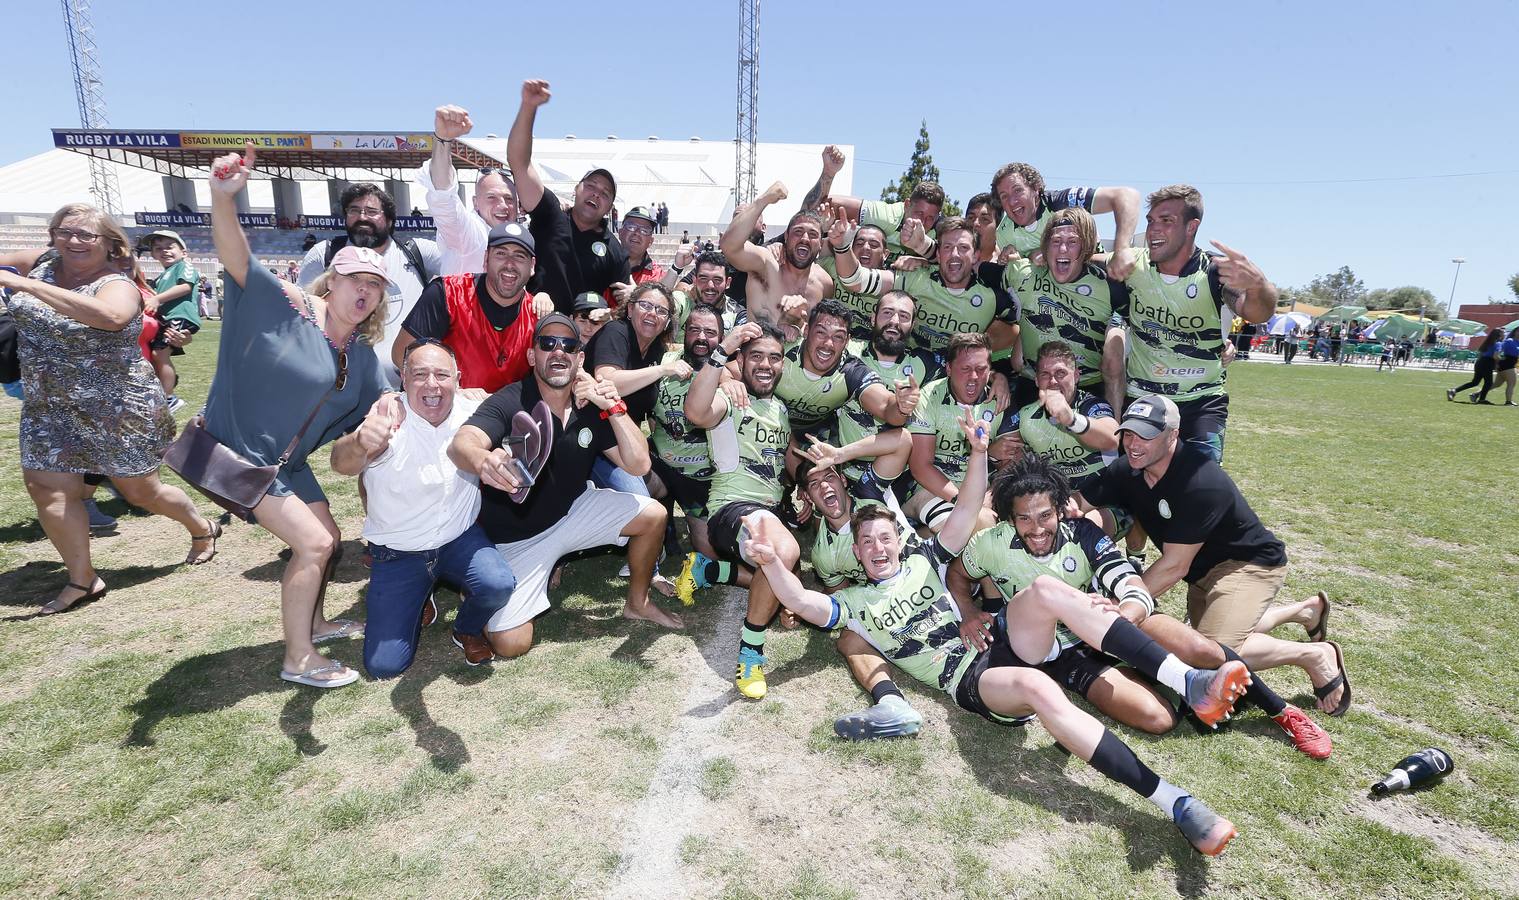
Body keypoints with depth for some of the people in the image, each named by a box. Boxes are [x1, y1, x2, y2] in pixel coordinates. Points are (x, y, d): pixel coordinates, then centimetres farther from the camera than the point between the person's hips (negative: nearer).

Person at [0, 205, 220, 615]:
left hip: (116, 407, -6)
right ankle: (83, 580, 14)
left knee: (139, 490, 5)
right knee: (47, 489, 2)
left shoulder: (117, 286, -19)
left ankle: (203, 529, 33)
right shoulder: (43, 262, 1)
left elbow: (110, 316, -42)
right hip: (47, 407, 6)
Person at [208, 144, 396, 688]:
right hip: (236, 450, -8)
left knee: (325, 536, 18)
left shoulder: (362, 355, 2)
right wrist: (223, 198, -49)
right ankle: (299, 659, 2)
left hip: (287, 460, 8)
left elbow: (379, 403, 8)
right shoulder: (287, 306, -17)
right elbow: (235, 257, -31)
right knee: (313, 542, -12)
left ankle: (312, 622, 41)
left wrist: (390, 405, -15)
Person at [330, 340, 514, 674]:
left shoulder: (471, 412, -10)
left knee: (499, 585, -29)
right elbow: (342, 463, -41)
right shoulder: (388, 423, -21)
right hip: (398, 552, -1)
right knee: (383, 665, -6)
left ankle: (468, 630, 8)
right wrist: (360, 442, -64)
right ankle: (420, 600, 27)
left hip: (459, 540, 2)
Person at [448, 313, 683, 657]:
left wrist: (615, 408, -22)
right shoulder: (509, 403, -20)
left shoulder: (590, 407, -5)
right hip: (517, 537, -4)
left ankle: (637, 603, 17)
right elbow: (461, 444, -38)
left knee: (653, 515, -6)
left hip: (572, 512, 5)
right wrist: (484, 460, -63)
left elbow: (638, 465, -10)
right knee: (510, 644, -12)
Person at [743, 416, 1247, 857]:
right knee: (1037, 687, -39)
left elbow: (966, 513, 13)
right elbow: (800, 602, -7)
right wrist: (771, 561, -27)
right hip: (969, 681, -4)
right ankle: (1175, 803, -37)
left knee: (1045, 588, -27)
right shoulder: (854, 602, 11)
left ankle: (1188, 682, -30)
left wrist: (979, 452, -2)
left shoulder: (923, 562, 20)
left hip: (1002, 648, 4)